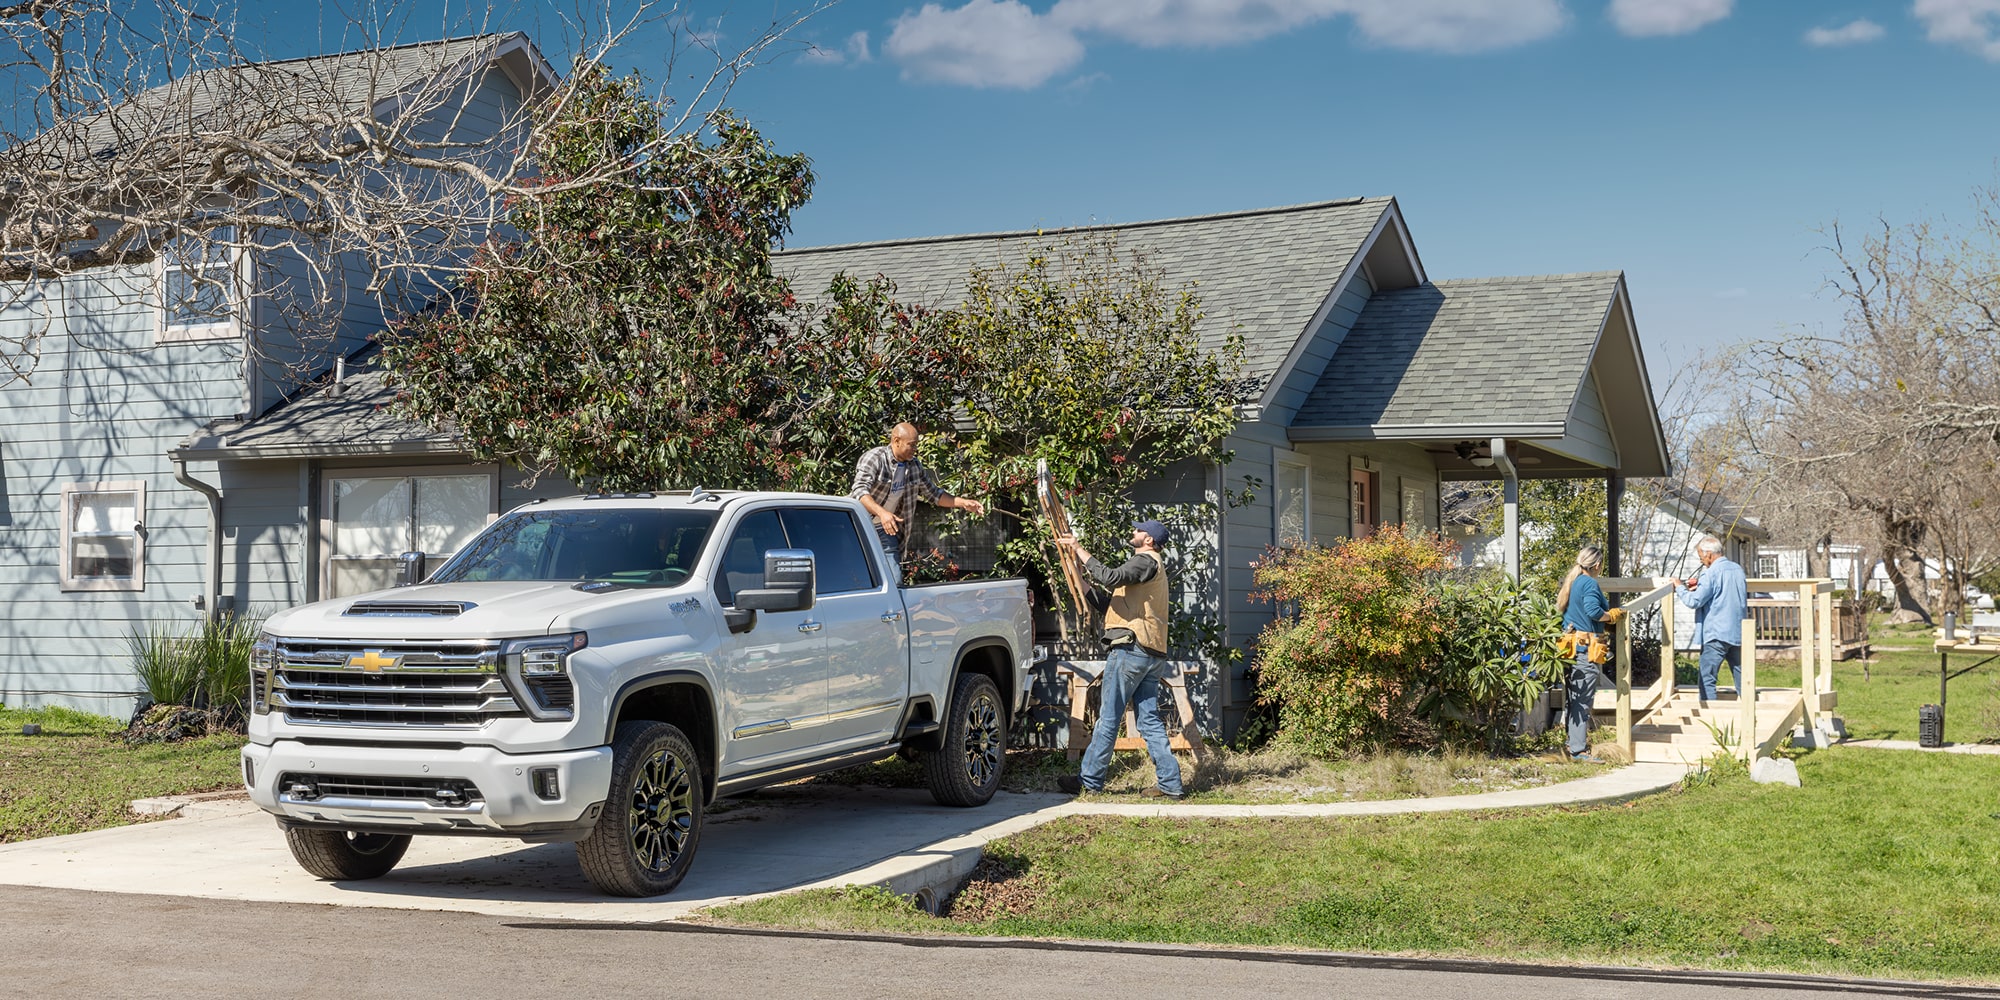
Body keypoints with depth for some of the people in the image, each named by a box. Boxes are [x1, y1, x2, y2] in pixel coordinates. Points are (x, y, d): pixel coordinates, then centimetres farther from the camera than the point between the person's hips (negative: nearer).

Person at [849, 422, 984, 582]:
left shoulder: (914, 466, 4)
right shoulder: (874, 458, -16)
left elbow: (934, 494, 15)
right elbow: (859, 492, -29)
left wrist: (963, 503, 2)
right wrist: (881, 512, -45)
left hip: (885, 530, 6)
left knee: (894, 583, -2)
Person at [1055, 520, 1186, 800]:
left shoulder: (1145, 561, -5)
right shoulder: (1153, 567, 28)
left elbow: (1111, 578, -23)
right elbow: (1115, 584, 26)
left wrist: (1079, 550, -17)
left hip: (1131, 648, -10)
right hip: (1153, 653, 10)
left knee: (1108, 717, -4)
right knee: (1149, 719, 6)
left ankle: (1090, 780, 0)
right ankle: (1170, 783, 1)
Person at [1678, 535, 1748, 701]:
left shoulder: (1711, 574, -14)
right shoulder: (1738, 569, 11)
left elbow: (1694, 601, -16)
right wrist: (1700, 586, 15)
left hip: (1717, 634, -8)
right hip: (1738, 633, 8)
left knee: (1707, 678, -4)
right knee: (1741, 676, 13)